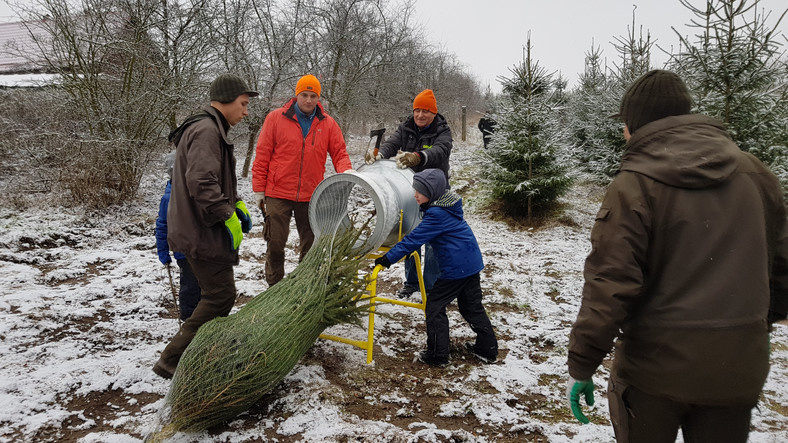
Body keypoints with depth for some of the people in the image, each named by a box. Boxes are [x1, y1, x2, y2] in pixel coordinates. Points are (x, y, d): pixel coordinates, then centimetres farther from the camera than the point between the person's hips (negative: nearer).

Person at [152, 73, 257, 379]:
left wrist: (237, 205, 13)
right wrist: (228, 217, -22)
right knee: (220, 296, -6)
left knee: (216, 294, 18)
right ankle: (172, 360, 2)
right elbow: (202, 183, -29)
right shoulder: (206, 131, -18)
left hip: (198, 231, 11)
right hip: (203, 234, -11)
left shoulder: (211, 130, 18)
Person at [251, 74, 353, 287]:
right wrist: (259, 189, -1)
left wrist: (346, 171, -15)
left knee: (310, 245, 10)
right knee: (275, 242, 2)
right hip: (278, 194, -2)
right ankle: (274, 287, 19)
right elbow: (262, 155, 1)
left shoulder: (327, 124, 5)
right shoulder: (276, 118, 0)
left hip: (311, 197, 2)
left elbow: (339, 153, 7)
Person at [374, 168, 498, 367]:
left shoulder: (437, 214, -20)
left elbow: (414, 239, -21)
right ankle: (488, 349, 27)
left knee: (435, 306, 3)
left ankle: (437, 355, 9)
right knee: (472, 307, 19)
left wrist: (388, 258, -18)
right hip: (472, 263, 10)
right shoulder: (445, 206, 10)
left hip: (456, 268, -10)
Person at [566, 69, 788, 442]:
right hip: (738, 369, 4)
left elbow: (609, 285, -19)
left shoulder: (633, 185, -15)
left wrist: (581, 367, -11)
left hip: (655, 366, -4)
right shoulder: (754, 172, 1)